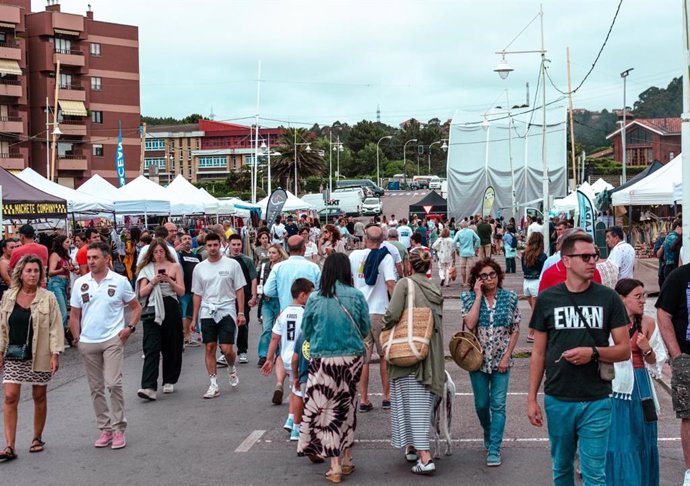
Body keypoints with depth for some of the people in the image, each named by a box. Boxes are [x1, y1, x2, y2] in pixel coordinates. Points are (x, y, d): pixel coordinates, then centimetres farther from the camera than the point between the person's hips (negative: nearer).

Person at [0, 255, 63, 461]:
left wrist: (55, 354, -11)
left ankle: (37, 438, 26)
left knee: (39, 397, 9)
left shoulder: (48, 298, -5)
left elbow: (55, 327, -5)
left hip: (39, 356, -2)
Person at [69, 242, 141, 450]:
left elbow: (136, 307, 8)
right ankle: (105, 428, 20)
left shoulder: (120, 281, -2)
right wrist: (77, 339, 3)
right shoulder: (80, 283, 5)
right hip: (88, 343, 3)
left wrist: (130, 328, -5)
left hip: (113, 340, -3)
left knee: (114, 384, -10)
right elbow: (74, 315, 11)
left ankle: (118, 429, 1)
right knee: (96, 388, 9)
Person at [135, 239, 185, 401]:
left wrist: (169, 280, -12)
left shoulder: (174, 267, 6)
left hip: (171, 309, 1)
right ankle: (148, 387, -17)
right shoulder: (147, 269, 8)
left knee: (171, 347, 7)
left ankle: (169, 381, 24)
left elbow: (182, 291, 2)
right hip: (153, 310, 0)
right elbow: (142, 293, 2)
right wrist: (153, 282, -13)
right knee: (151, 348, -9)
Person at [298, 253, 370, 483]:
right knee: (347, 407, 16)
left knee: (326, 411, 5)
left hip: (323, 360, -1)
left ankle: (335, 465, 3)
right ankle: (346, 459, 27)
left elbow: (305, 332, 3)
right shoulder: (356, 296, -6)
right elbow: (365, 330, 3)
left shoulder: (314, 298, -6)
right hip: (352, 358, 2)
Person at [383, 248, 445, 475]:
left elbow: (392, 314, -17)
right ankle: (413, 447, 27)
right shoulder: (435, 289, 11)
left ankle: (424, 457, -9)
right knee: (422, 401, 16)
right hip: (432, 354, 6)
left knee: (412, 402, -3)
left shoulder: (405, 284, -8)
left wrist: (385, 329, 2)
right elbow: (438, 322, 13)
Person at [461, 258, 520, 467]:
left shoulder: (510, 297, -2)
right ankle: (488, 434, 39)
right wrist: (479, 296, -16)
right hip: (478, 359, 1)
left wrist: (507, 356, -7)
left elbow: (515, 330, 1)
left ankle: (494, 449, 3)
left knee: (498, 405, -2)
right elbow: (470, 324, -19)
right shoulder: (468, 297, -4)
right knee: (481, 404, 11)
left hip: (501, 360, 0)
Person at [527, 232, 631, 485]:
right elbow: (538, 352, 6)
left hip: (596, 401, -1)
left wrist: (593, 352, -18)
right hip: (557, 400, 1)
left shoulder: (608, 298, 0)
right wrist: (532, 398, 2)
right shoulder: (547, 299, 2)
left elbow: (624, 350, 1)